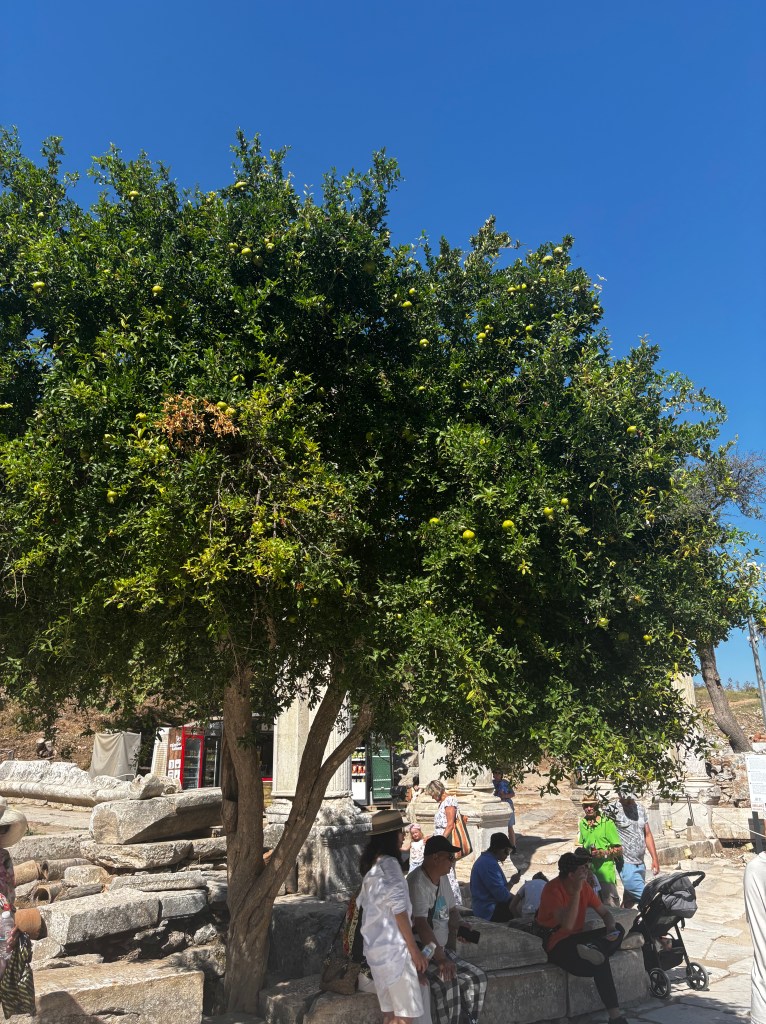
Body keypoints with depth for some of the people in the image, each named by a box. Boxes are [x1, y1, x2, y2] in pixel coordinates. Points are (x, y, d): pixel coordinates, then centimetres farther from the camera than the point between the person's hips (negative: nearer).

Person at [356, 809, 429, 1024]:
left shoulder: (371, 864, 12)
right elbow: (398, 910, -17)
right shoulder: (389, 863, -16)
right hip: (392, 946, -9)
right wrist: (414, 949, -12)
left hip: (376, 945, 9)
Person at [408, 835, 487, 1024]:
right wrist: (441, 958, -34)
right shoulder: (417, 883, -22)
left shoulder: (442, 879, 7)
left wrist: (452, 943, 5)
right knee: (448, 982, -28)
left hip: (441, 950, 9)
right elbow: (420, 924, -30)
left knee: (477, 977, -1)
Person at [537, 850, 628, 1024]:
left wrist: (611, 928, -16)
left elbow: (605, 912, 6)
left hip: (576, 939, 7)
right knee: (599, 962, -28)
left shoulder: (584, 886, -1)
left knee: (619, 929, -9)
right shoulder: (553, 889, -22)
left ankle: (589, 951, -27)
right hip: (556, 945, -7)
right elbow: (567, 924, -32)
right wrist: (576, 891, -34)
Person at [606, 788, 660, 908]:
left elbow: (647, 835, 15)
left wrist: (655, 858, 13)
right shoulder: (613, 809, -12)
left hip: (640, 863, 6)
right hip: (626, 863, -6)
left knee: (630, 900, 13)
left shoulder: (640, 808, 9)